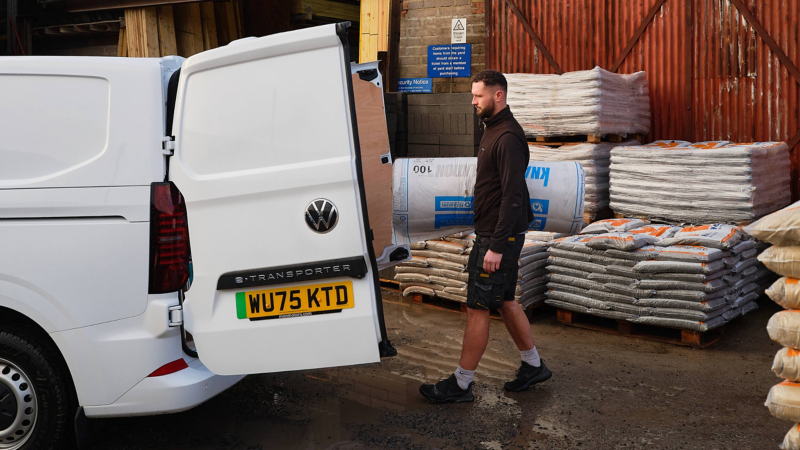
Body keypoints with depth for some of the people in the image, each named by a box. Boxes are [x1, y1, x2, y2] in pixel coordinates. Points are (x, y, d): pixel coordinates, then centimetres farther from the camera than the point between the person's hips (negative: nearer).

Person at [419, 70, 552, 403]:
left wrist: (496, 246, -25)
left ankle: (461, 385, 4)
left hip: (500, 237, -10)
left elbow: (513, 196, -24)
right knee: (505, 301, 17)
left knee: (477, 308, -4)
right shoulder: (493, 130, 14)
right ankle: (533, 366, 29)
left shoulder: (508, 137, -18)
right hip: (491, 233, 10)